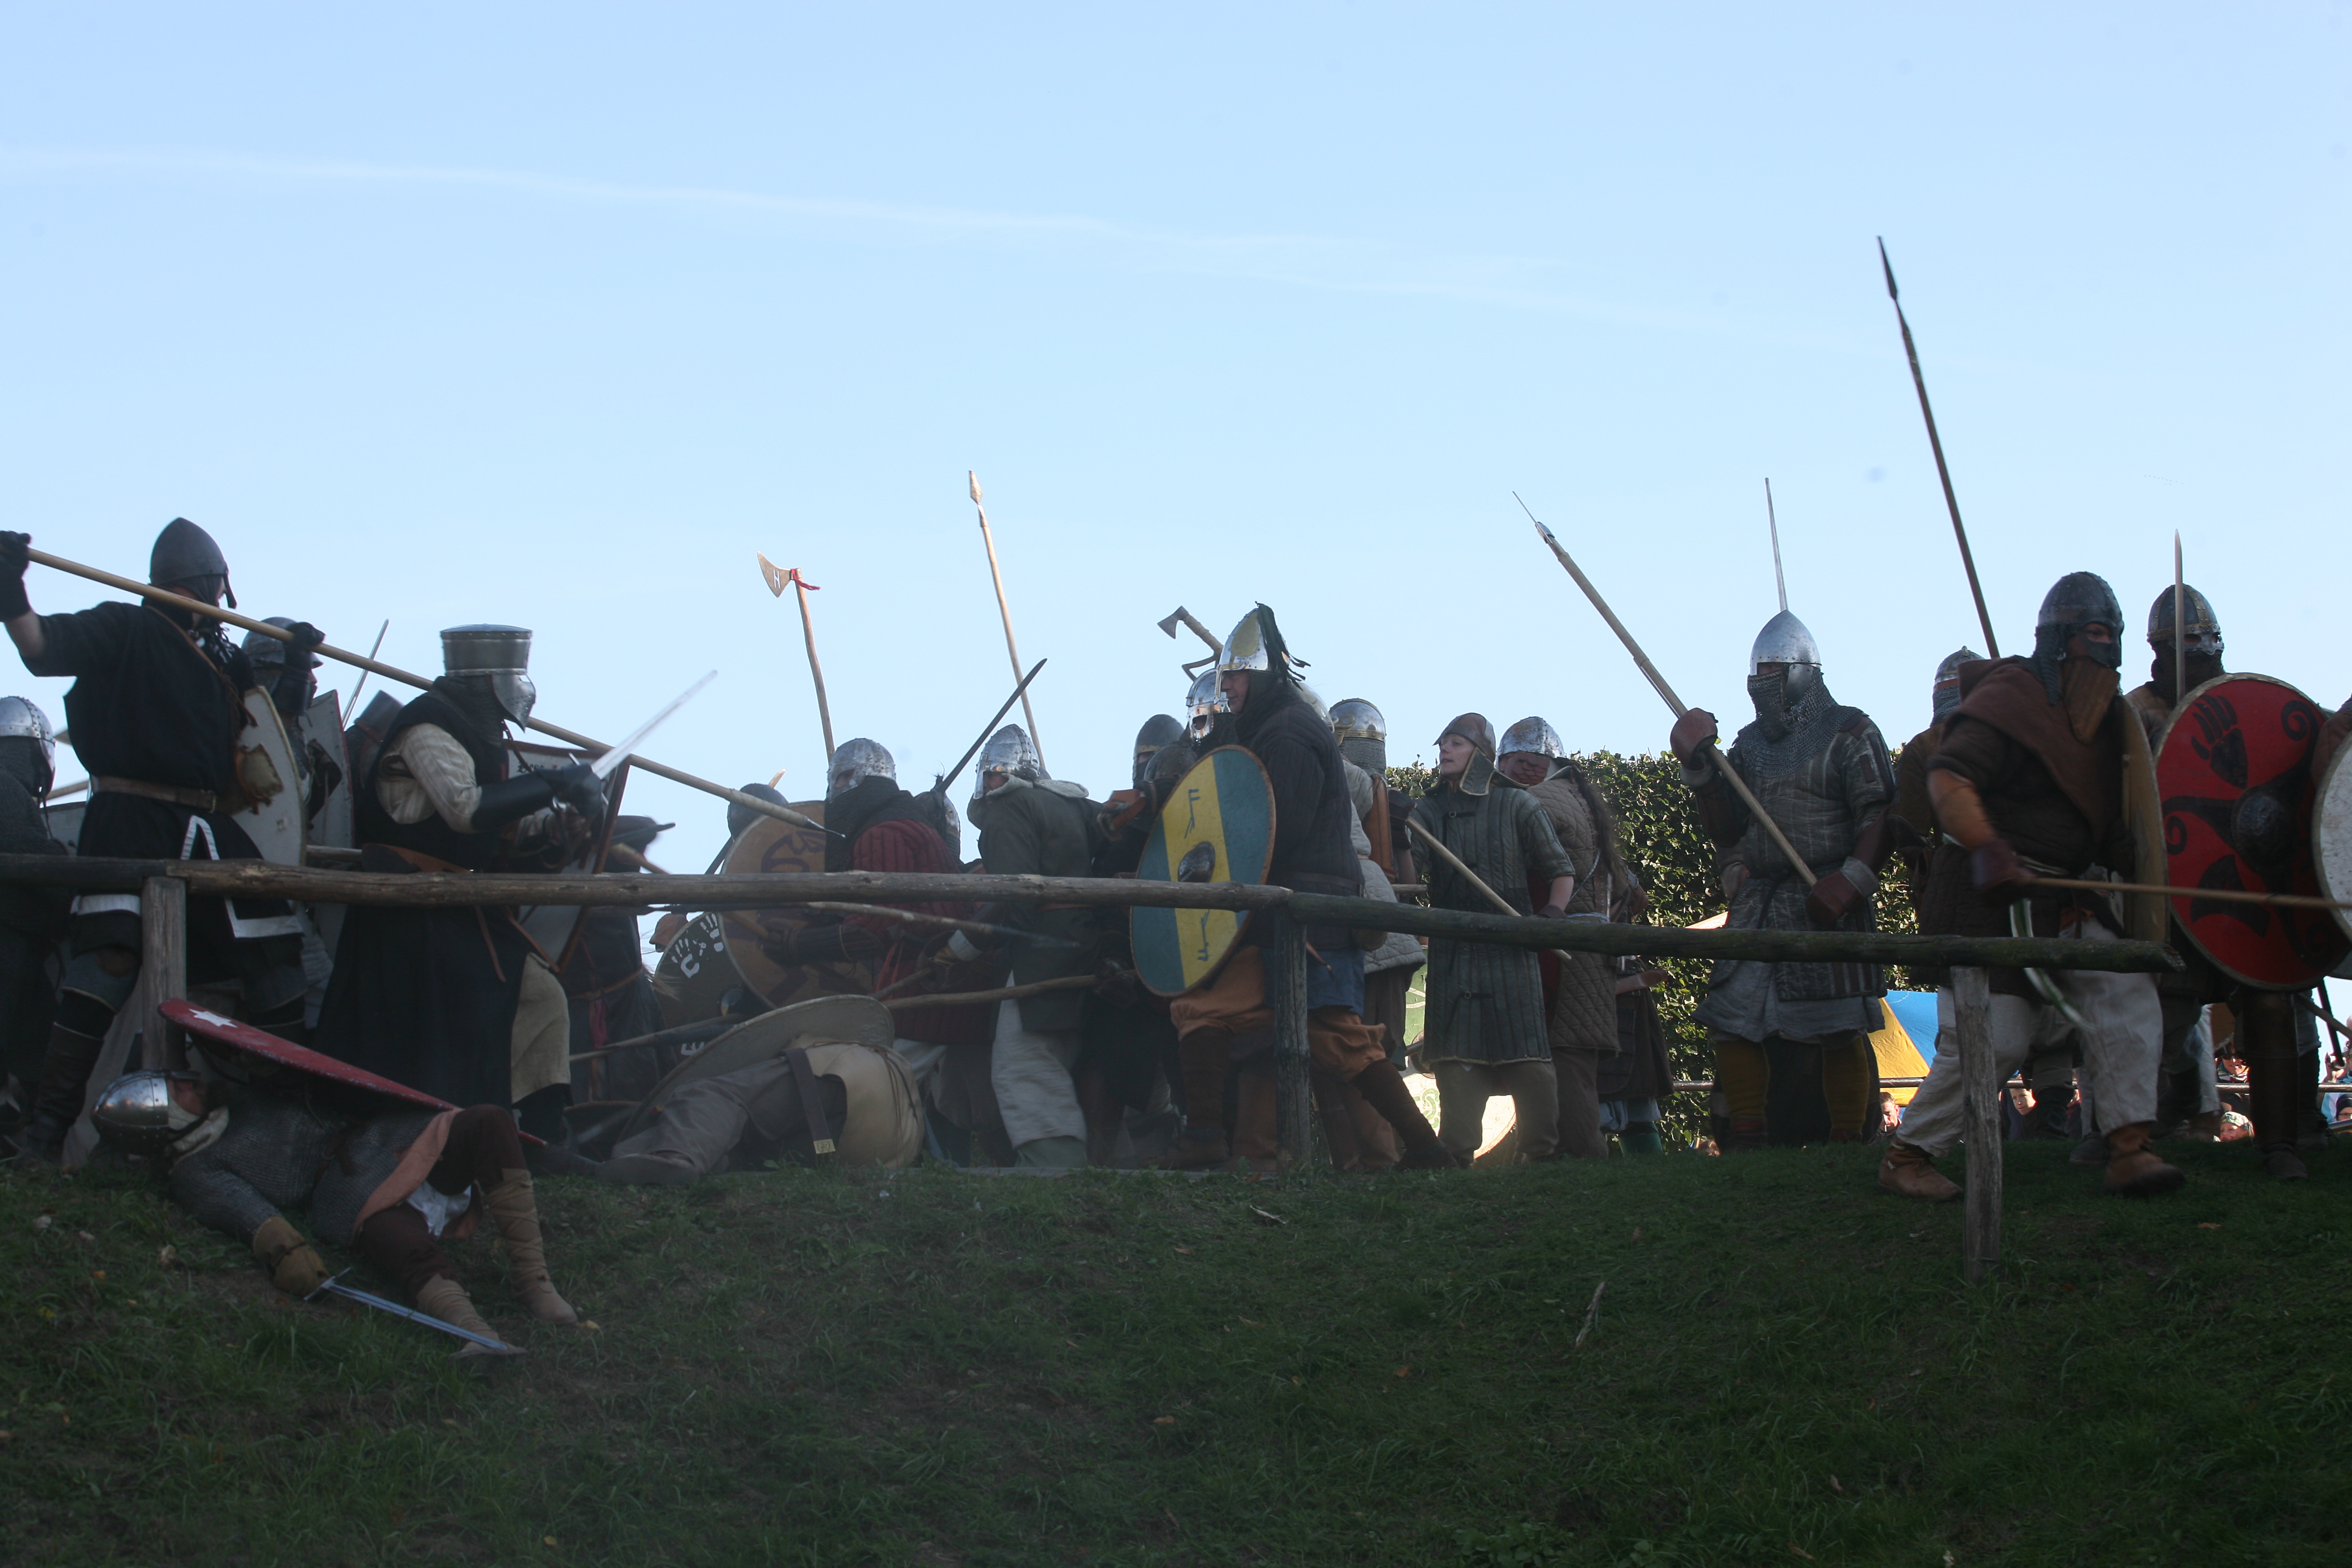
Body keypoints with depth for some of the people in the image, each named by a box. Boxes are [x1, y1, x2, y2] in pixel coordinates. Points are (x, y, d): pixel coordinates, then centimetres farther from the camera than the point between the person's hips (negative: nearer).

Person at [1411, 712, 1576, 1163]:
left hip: (1511, 951, -2)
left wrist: (1551, 916, -7)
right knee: (1457, 1057, -5)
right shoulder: (1427, 812, 14)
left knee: (1528, 1056, -4)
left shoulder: (1516, 805, 7)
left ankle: (1543, 1150, 2)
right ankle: (1456, 1154, -5)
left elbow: (1562, 871, 8)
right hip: (1452, 952, 2)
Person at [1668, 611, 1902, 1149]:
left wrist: (1850, 881, -22)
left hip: (1826, 902, -6)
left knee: (1836, 1028, -7)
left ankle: (1847, 1143, -1)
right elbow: (1728, 831, 14)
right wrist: (1700, 770, 1)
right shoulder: (1750, 743, 18)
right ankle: (1749, 1135, 8)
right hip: (1758, 902, 6)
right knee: (1731, 1017, 0)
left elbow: (1883, 817, -8)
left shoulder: (1848, 733, 0)